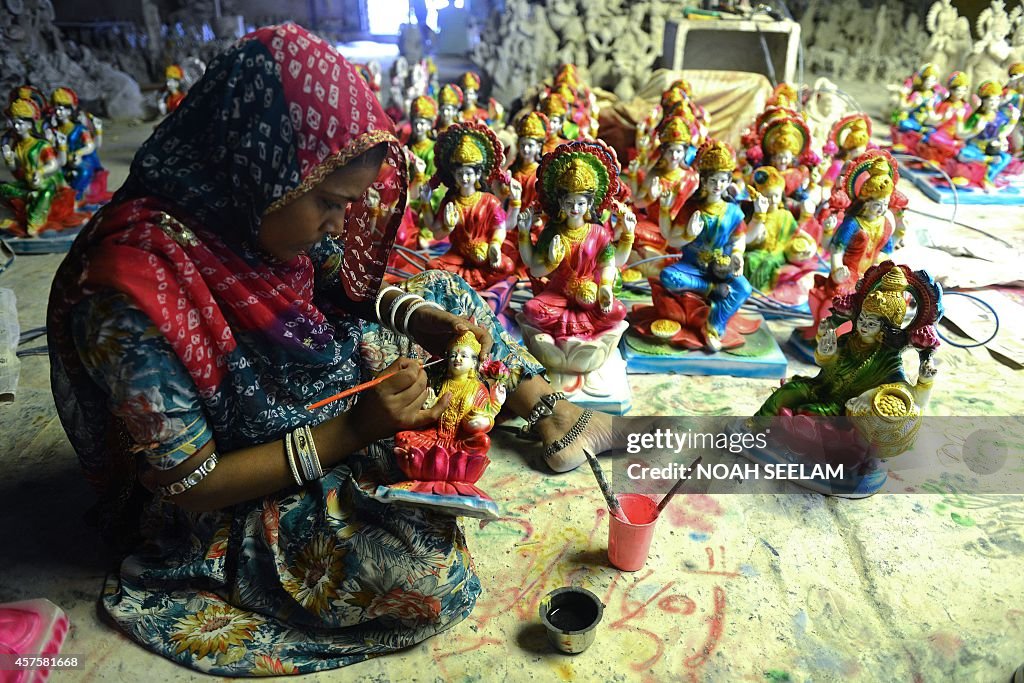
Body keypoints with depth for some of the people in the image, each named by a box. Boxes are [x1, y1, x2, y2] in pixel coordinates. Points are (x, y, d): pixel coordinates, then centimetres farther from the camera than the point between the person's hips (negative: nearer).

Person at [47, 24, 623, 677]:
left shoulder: (264, 209, -14)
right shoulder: (135, 290, -34)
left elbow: (342, 279, 7)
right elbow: (187, 484, -24)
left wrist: (420, 316, -12)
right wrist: (353, 431, -28)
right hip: (236, 504, -7)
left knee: (448, 291, 5)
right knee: (434, 574, -26)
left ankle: (554, 418, 14)